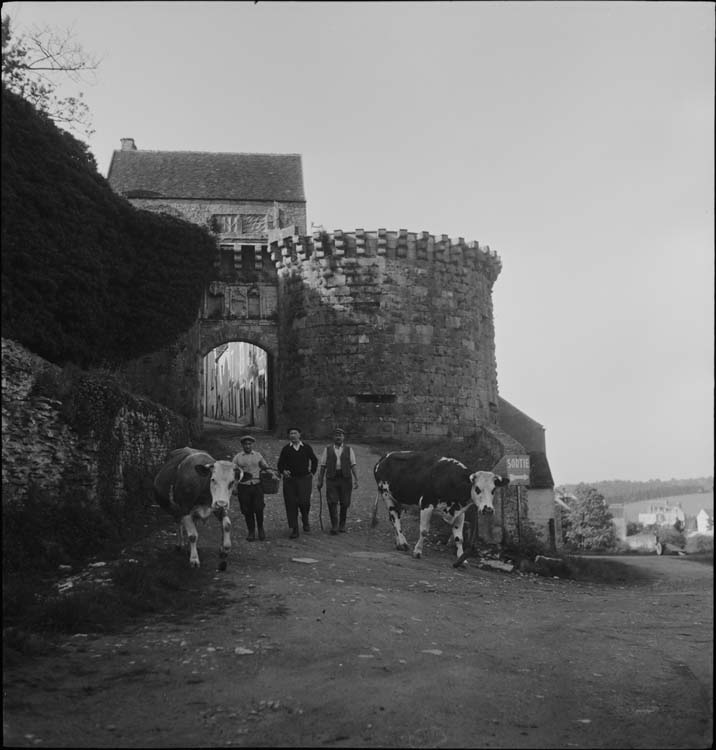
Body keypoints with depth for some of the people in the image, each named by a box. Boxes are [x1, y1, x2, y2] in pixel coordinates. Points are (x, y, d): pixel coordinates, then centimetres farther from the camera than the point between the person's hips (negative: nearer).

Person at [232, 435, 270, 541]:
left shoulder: (258, 456, 9)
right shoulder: (237, 457, 4)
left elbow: (266, 468, 18)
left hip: (257, 486, 0)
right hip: (243, 487, 0)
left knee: (258, 508, -7)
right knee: (247, 511, 2)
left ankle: (260, 529, 17)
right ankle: (251, 532, 18)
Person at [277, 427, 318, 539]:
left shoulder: (306, 447, 5)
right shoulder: (286, 449, 4)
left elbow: (314, 460, 18)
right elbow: (280, 464, 7)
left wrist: (312, 472, 10)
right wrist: (283, 471, -12)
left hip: (305, 479, -1)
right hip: (290, 479, 1)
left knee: (304, 502, -12)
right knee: (291, 504, -1)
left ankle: (305, 521, 19)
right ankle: (294, 530, 7)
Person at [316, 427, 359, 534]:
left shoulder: (349, 449, 10)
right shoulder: (327, 449, 10)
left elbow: (353, 465, 4)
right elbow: (322, 466, 8)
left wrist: (356, 479, -4)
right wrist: (320, 480, 3)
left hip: (345, 478, 1)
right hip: (331, 478, -1)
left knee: (344, 503, 3)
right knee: (332, 502, -9)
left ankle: (342, 525, 17)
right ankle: (334, 526, -3)